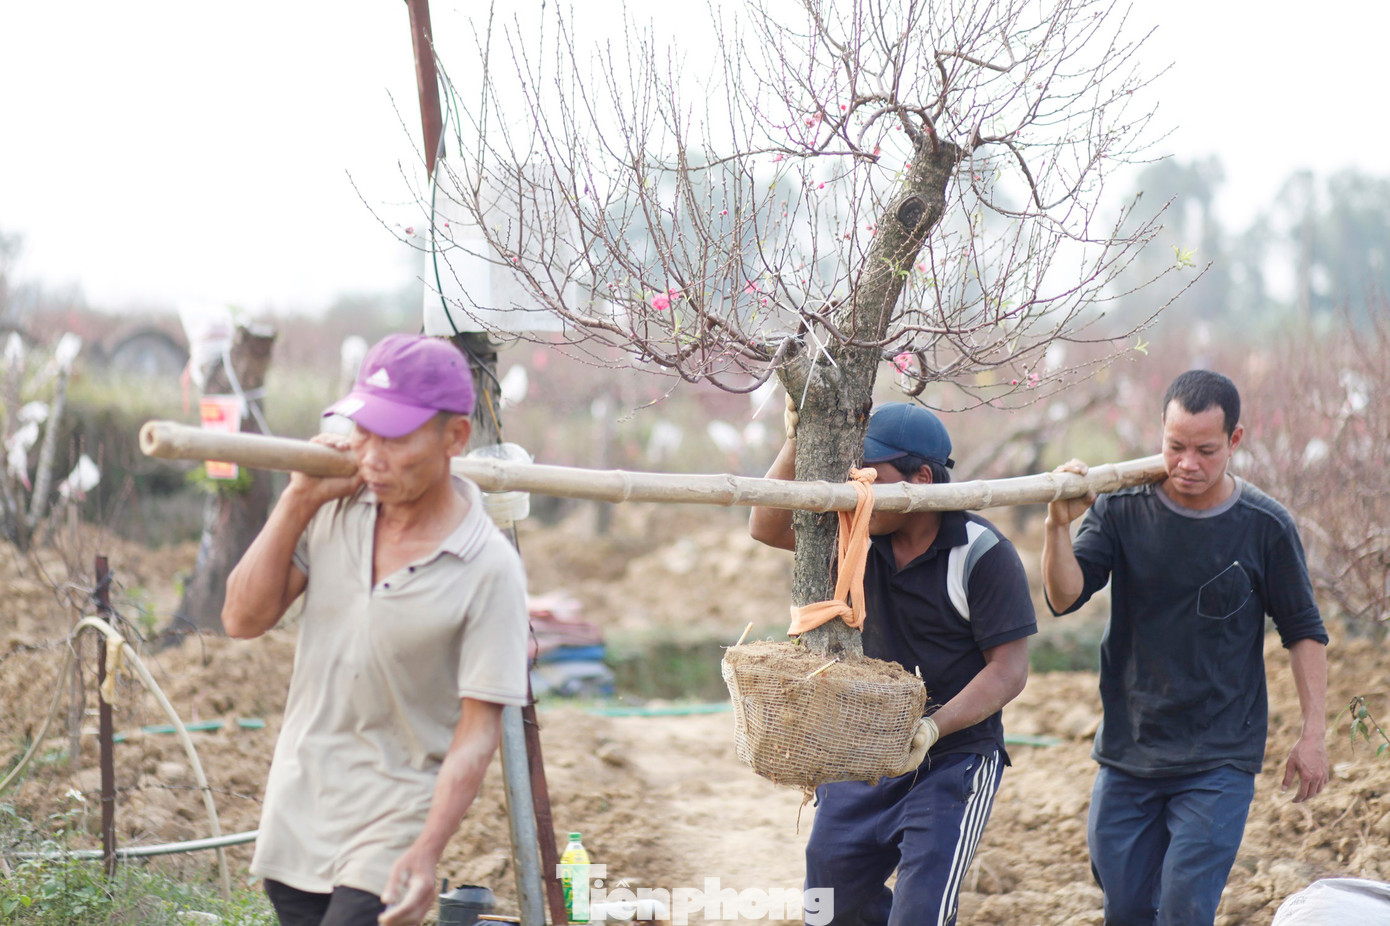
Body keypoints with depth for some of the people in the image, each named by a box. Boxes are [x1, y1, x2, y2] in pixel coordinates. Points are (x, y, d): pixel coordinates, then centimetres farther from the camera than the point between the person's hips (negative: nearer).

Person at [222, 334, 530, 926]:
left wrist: (427, 852, -26)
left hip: (391, 826, -5)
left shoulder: (489, 570, -15)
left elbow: (478, 729, -15)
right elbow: (244, 619, -1)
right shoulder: (339, 509, 0)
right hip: (294, 815, 5)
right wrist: (298, 500, -9)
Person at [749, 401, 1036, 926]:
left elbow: (1009, 670, -15)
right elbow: (768, 529, -4)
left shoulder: (984, 555, -14)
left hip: (953, 758, -6)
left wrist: (931, 728, -28)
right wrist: (797, 444, -16)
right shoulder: (861, 534, 1)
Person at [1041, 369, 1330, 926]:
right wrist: (1059, 528, -32)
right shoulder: (1122, 509, -4)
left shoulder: (1265, 526, -6)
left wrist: (1313, 734, 0)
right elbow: (1064, 598, -14)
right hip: (1127, 754, 3)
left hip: (1220, 763, -3)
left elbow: (1303, 632, 4)